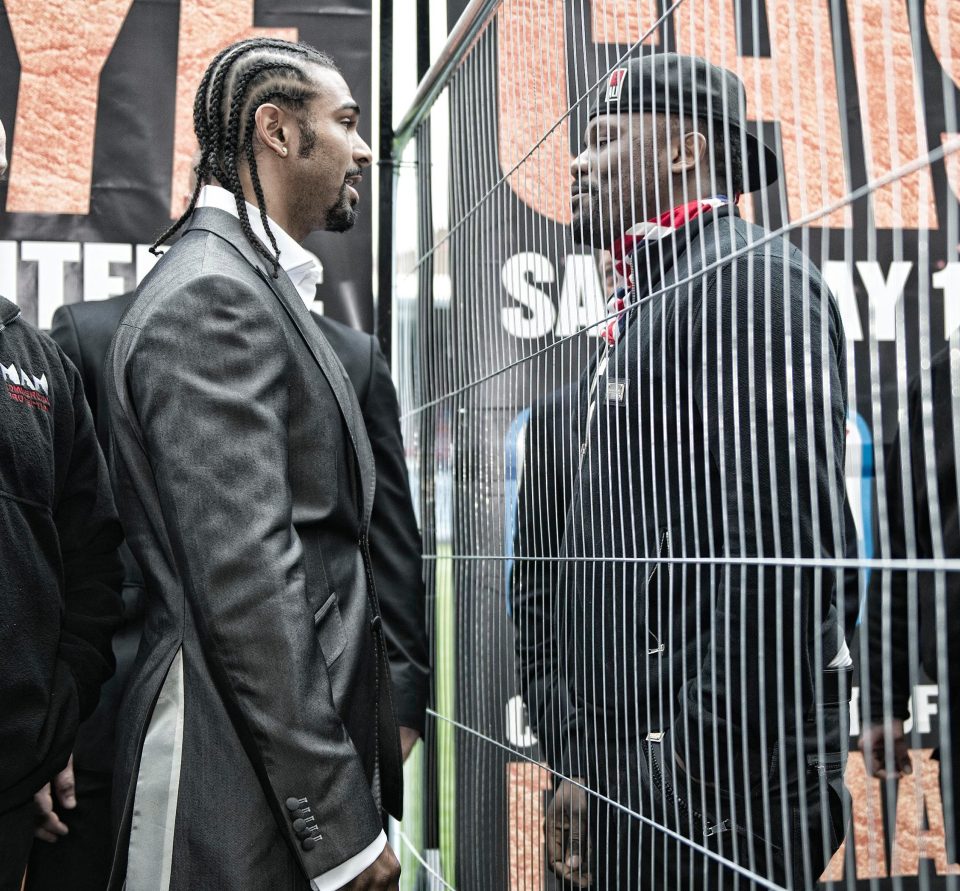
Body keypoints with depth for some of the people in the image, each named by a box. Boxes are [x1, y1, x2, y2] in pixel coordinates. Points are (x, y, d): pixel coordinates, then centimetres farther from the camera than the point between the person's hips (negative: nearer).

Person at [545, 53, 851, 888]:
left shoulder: (749, 275, -10)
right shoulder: (647, 304, 17)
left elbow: (783, 543, -21)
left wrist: (705, 768, -22)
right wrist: (590, 761, 16)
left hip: (720, 762, -9)